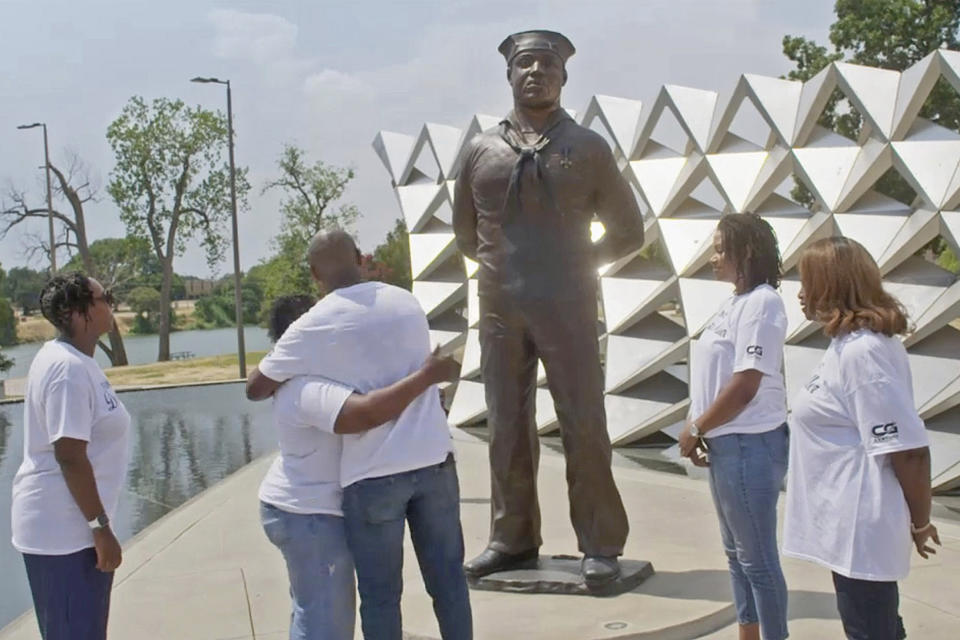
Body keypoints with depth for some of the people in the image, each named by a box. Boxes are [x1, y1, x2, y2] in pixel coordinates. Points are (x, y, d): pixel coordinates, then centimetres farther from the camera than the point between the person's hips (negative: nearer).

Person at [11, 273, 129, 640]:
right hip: (63, 530, -10)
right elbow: (70, 456, -24)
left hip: (67, 524, 10)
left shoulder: (69, 359, 11)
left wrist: (96, 524, 21)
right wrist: (101, 528, -21)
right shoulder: (70, 368, -21)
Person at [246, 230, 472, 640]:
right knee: (448, 579, 16)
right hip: (434, 459, 4)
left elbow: (255, 389, 3)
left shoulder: (313, 327, -5)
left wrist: (289, 373, 21)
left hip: (373, 475, -4)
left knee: (380, 595, 9)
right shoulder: (406, 302, 9)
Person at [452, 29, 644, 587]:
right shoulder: (482, 150, 7)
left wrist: (582, 264, 4)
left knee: (584, 427, -1)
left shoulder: (587, 147, 2)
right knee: (507, 427, 8)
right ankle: (513, 539, 20)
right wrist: (501, 267, 12)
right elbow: (466, 232, 20)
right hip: (500, 311, 3)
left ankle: (601, 545, 9)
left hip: (568, 309, -2)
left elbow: (629, 231, 9)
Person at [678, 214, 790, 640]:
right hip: (727, 445, 10)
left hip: (749, 447, -10)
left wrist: (695, 430, -13)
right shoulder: (734, 304, 12)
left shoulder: (761, 303, -16)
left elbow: (745, 386, -22)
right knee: (738, 553, 18)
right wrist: (698, 429, 4)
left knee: (757, 558, 1)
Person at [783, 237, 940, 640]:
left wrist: (920, 522, -12)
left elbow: (908, 448, -23)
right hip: (853, 524, 10)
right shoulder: (849, 344, 9)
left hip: (860, 528, -10)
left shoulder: (861, 352, -23)